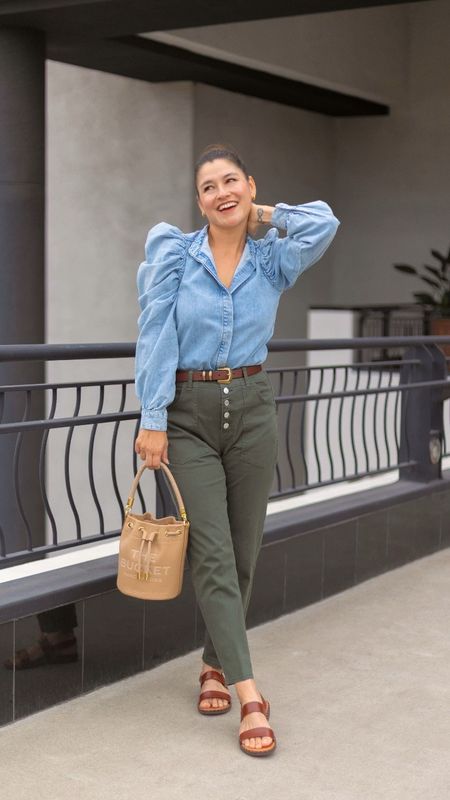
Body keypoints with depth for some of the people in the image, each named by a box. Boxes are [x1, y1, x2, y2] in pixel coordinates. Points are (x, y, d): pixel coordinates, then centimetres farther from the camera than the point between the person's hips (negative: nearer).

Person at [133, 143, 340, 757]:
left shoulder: (273, 261, 4)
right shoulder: (172, 252, -3)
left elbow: (323, 222, -15)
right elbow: (156, 336, -9)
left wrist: (263, 215, 0)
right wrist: (152, 420, -14)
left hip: (252, 410, 3)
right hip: (188, 413, -2)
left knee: (243, 552, 8)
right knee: (212, 555, -8)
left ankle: (216, 663, 28)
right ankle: (249, 695, -8)